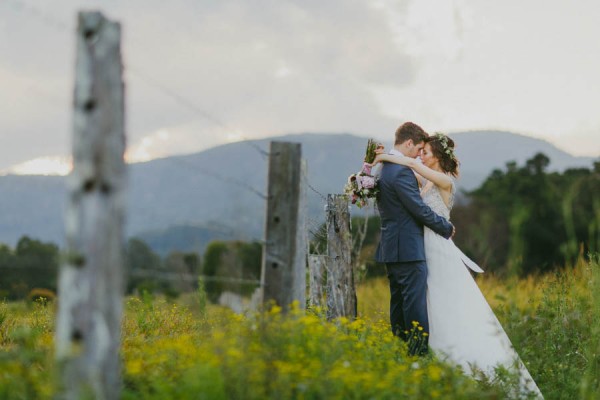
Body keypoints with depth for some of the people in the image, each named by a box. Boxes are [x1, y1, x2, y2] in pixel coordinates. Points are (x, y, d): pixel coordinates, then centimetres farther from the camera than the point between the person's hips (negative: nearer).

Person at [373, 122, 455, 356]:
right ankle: (419, 351, -10)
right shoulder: (402, 171, -17)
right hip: (408, 249, -10)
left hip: (391, 248, 10)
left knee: (399, 302, 13)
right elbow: (420, 210, -17)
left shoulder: (385, 168, 14)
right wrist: (447, 228, -4)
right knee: (415, 303, -9)